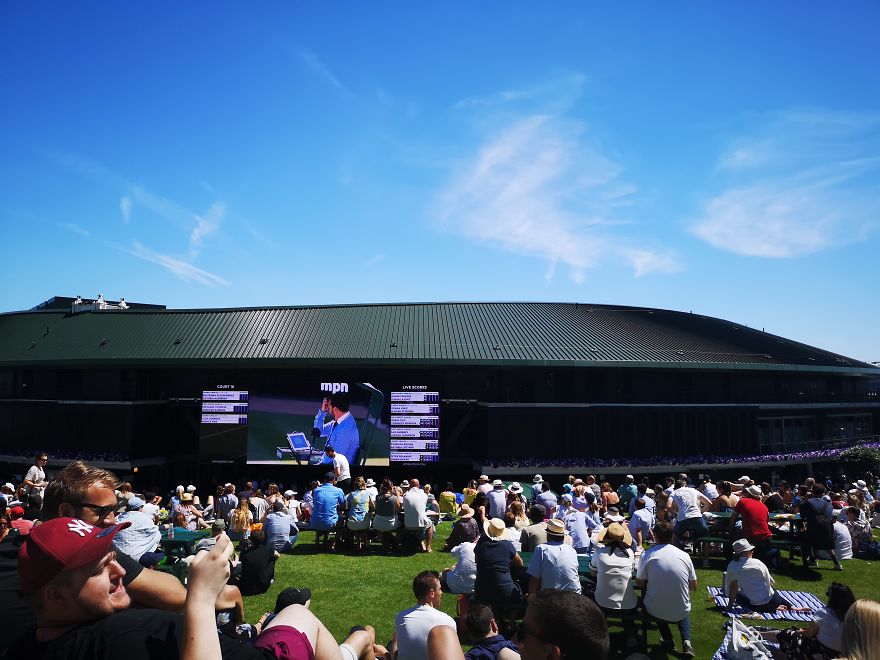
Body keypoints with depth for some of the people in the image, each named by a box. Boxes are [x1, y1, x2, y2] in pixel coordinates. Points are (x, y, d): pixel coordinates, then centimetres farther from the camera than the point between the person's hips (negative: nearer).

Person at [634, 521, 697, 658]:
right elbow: (694, 587, 3)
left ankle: (668, 639, 22)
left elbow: (639, 583, -2)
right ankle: (686, 641, 15)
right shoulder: (684, 555, -8)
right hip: (681, 612, 1)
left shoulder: (647, 555, -13)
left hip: (655, 611, -1)